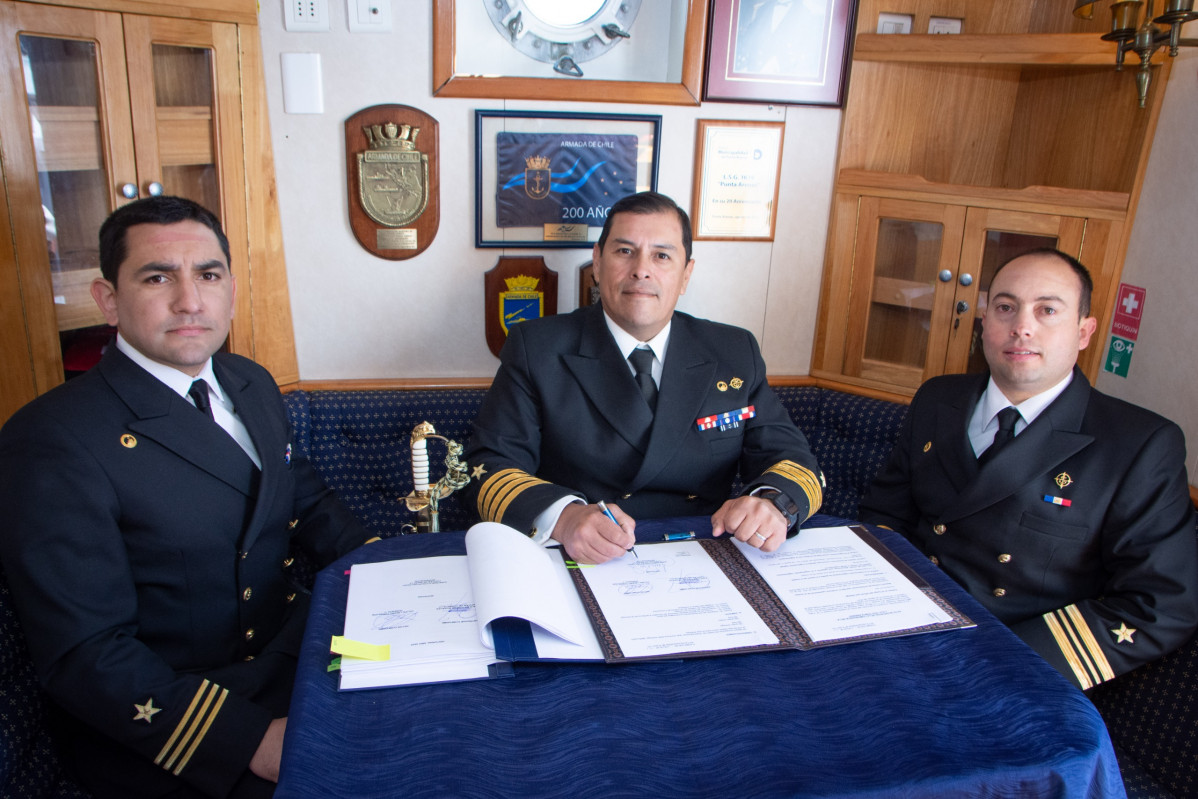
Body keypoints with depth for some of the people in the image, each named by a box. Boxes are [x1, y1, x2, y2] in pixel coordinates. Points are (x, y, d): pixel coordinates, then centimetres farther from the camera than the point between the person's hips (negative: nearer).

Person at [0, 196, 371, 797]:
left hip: (290, 651, 7)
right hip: (158, 734, -6)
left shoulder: (253, 384, 7)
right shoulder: (51, 443, -16)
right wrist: (251, 741, -27)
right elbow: (84, 656, -18)